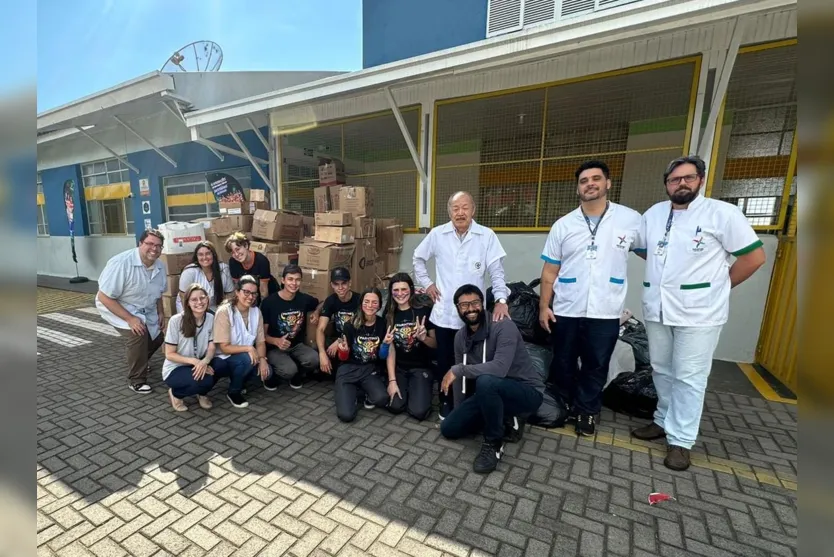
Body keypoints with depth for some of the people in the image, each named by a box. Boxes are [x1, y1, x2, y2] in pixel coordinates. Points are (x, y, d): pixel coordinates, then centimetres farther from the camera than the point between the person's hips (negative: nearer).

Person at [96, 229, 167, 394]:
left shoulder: (160, 266, -9)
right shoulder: (121, 263, -31)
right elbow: (104, 297, -28)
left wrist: (160, 313, 0)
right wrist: (130, 319, -31)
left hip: (145, 310, 7)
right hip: (117, 307, -7)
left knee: (157, 338, 14)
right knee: (138, 335, -26)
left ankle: (140, 362, 48)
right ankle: (136, 380, -7)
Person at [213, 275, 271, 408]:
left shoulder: (256, 311, -4)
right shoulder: (224, 312, -19)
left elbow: (260, 341, -4)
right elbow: (224, 347, -20)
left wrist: (262, 359, -21)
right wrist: (248, 348, -31)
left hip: (248, 357, 5)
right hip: (225, 358, -5)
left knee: (266, 371, -19)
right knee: (247, 359, -34)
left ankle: (239, 380, 13)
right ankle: (233, 392, -5)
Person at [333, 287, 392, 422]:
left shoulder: (383, 324, -5)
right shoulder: (350, 325, -8)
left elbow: (383, 356, 3)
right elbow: (343, 358, 0)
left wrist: (386, 344, -18)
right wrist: (343, 350, -23)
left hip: (371, 370, 1)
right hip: (349, 370, -1)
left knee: (382, 399, -30)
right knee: (346, 415, -20)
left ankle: (367, 393, 7)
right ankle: (353, 393, 14)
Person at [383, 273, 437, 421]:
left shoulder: (424, 311, -8)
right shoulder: (389, 315, 1)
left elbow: (436, 344, -3)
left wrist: (423, 338, -25)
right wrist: (392, 380, -9)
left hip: (421, 367, -2)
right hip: (398, 368, 2)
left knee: (418, 411, -18)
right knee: (395, 406, -18)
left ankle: (417, 390, 16)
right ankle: (406, 389, 16)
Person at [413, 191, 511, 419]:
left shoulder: (487, 236, -5)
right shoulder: (437, 234, 1)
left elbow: (497, 271, -6)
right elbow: (418, 258, 15)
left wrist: (501, 299, -17)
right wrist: (426, 283, 7)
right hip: (444, 311, 1)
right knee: (445, 362, 12)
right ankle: (446, 403, 32)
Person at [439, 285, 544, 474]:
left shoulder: (503, 326, -23)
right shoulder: (460, 336, -1)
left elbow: (500, 368, -37)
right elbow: (463, 374, 7)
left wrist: (457, 370, -31)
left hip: (527, 393, -7)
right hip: (492, 393, 7)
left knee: (485, 381, -38)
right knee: (448, 428, 0)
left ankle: (494, 445, -14)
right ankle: (503, 421, 15)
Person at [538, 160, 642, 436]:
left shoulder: (632, 220, -2)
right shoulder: (563, 225, 2)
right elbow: (550, 271, 3)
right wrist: (544, 306, -2)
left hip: (605, 311, -1)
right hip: (566, 310, 1)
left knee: (596, 366, 12)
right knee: (563, 362, 14)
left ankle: (587, 410, 34)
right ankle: (567, 405, 37)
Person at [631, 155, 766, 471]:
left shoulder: (723, 213, -8)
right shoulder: (653, 214, 7)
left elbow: (754, 256, -4)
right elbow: (642, 249, 21)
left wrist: (718, 287, 0)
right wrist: (667, 274, 13)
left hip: (699, 313, -5)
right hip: (656, 310, 5)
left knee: (689, 378, 2)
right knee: (662, 371, 16)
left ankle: (680, 440, 14)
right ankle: (664, 421, 33)